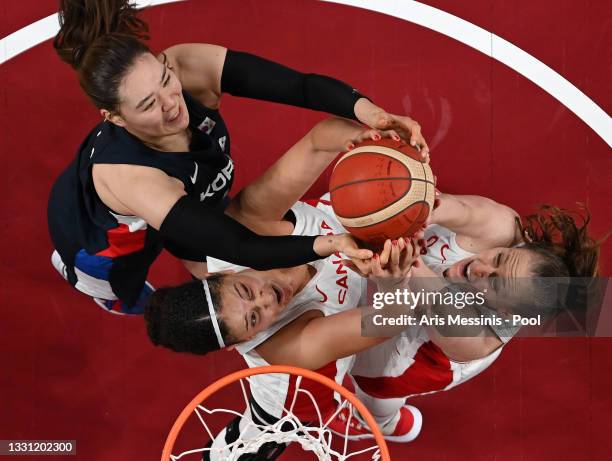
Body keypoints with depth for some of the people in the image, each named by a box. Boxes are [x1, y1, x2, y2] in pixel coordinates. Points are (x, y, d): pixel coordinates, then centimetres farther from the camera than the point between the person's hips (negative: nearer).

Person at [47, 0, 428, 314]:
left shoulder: (190, 66, -39)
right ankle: (71, 264, 57)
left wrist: (371, 113, -62)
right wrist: (328, 244, -68)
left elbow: (301, 84, -43)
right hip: (101, 230, -4)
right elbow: (243, 249, -51)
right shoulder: (130, 177, -49)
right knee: (132, 304, 28)